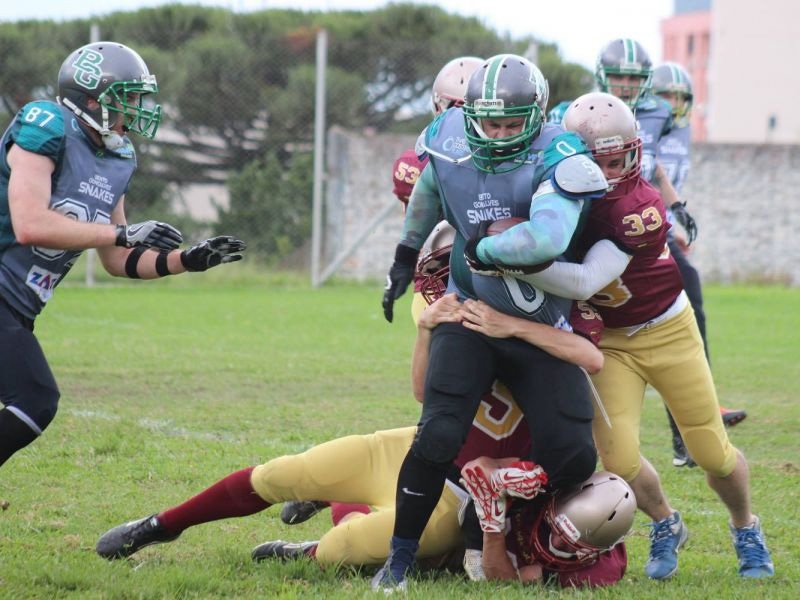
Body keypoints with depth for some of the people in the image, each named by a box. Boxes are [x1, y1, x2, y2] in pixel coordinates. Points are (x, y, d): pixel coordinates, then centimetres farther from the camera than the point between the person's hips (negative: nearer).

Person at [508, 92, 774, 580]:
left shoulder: (640, 208, -32)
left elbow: (585, 283, -41)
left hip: (667, 330, -3)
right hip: (608, 340, 3)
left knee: (713, 453, 4)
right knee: (619, 458, -13)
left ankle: (746, 529, 35)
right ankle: (666, 525, 19)